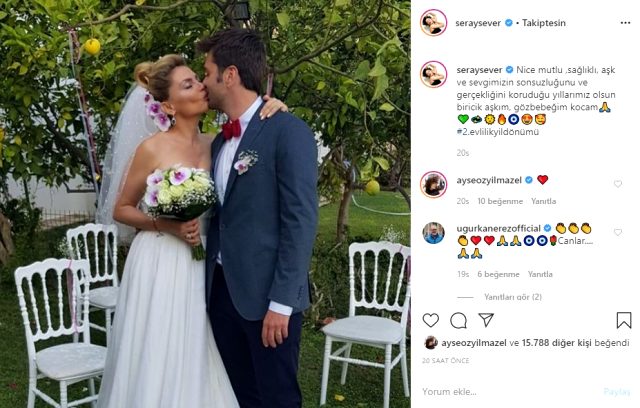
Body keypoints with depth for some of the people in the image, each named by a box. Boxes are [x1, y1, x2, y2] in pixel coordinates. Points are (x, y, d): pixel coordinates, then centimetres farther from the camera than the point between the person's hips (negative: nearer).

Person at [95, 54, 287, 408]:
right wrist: (165, 224, -16)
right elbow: (120, 209, 0)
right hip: (160, 267, -4)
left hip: (202, 268, 4)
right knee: (157, 364, 4)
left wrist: (274, 109, -9)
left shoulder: (215, 145, 3)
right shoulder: (152, 148, -9)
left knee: (197, 362, 12)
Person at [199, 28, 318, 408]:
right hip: (223, 288, 7)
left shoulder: (288, 131, -11)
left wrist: (281, 302, -18)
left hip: (267, 293, -7)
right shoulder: (221, 141, 13)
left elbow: (301, 221, -16)